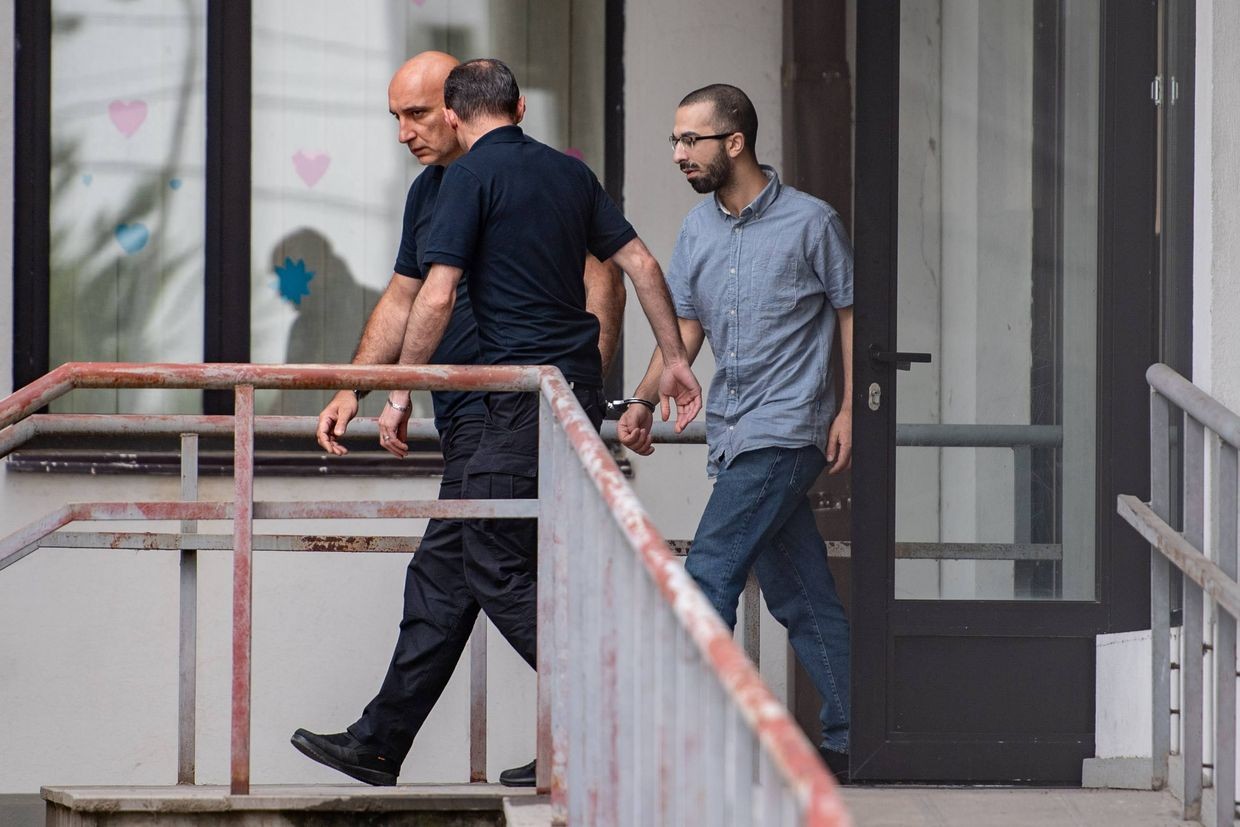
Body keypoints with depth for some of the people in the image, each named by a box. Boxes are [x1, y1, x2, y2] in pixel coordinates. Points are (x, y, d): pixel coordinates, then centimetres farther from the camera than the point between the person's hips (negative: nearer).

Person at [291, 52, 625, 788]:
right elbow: (403, 300, 23)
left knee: (443, 576, -10)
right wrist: (353, 390, 15)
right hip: (464, 416, 9)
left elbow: (603, 284, -11)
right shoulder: (429, 192, 16)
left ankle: (380, 745, -10)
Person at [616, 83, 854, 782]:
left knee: (711, 572, -15)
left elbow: (851, 314, -1)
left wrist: (848, 411, -7)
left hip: (787, 430, -7)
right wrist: (645, 402, -1)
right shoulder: (698, 228, 11)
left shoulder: (810, 222, -6)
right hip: (732, 431, 7)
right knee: (799, 593, 9)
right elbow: (685, 327, 13)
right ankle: (849, 742, 14)